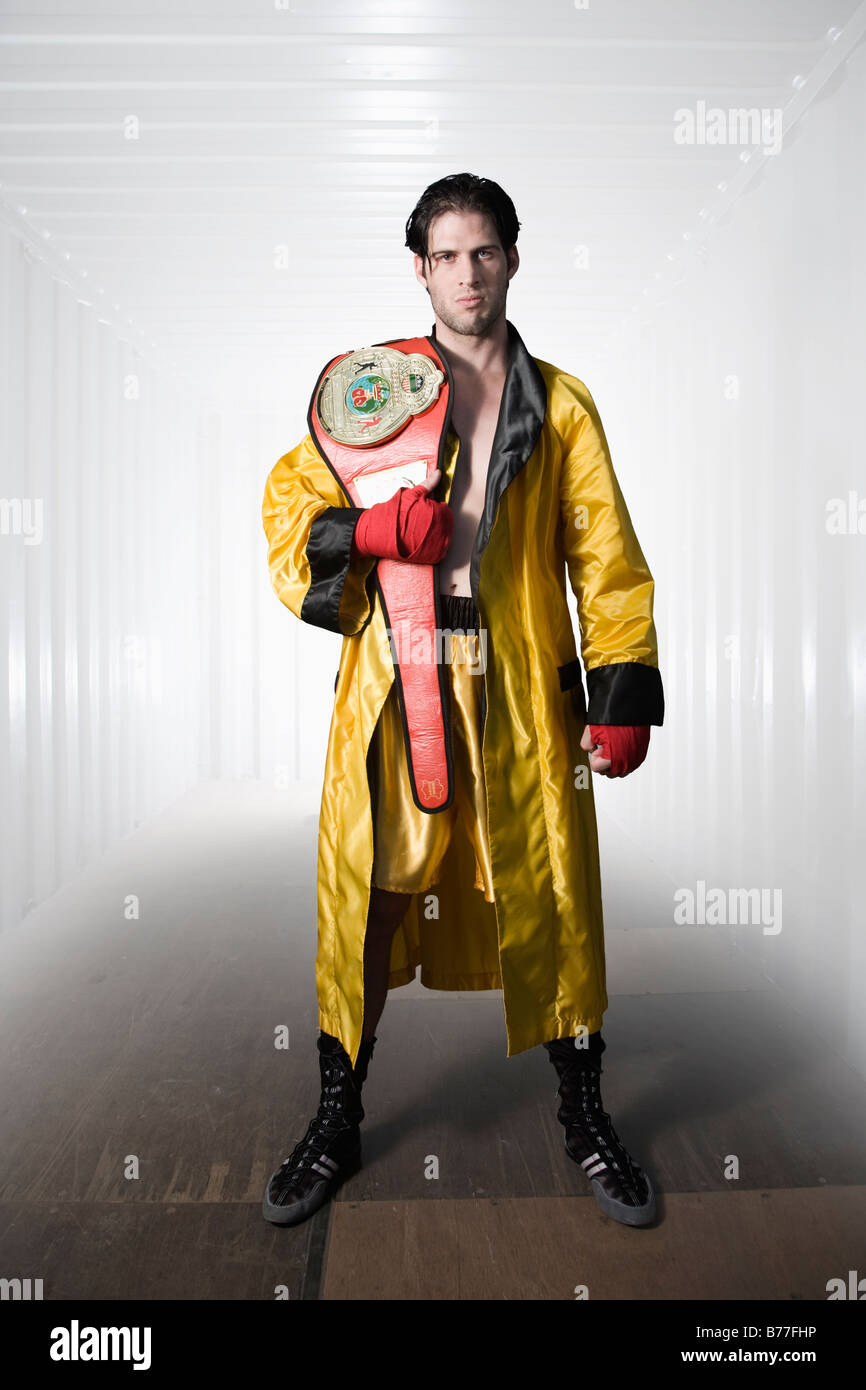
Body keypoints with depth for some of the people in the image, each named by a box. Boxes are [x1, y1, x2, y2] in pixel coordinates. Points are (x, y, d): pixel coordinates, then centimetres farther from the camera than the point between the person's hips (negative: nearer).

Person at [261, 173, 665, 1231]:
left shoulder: (561, 406, 8)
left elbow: (607, 559, 6)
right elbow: (289, 502, 9)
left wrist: (622, 697, -2)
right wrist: (370, 529, -12)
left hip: (524, 696, 1)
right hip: (393, 685, 0)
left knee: (554, 905, 6)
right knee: (367, 903, 6)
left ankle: (586, 1121, 28)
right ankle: (337, 1123, 27)